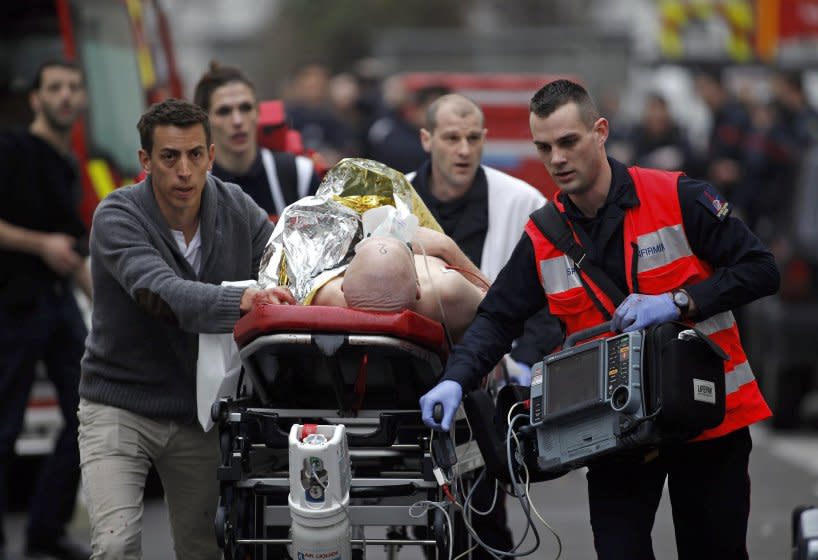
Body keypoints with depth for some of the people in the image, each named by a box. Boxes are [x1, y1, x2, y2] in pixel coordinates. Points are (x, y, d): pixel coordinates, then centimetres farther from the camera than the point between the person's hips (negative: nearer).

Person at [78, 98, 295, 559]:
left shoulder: (238, 209, -2)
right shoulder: (118, 217, -17)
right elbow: (158, 292, -34)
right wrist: (240, 301, -49)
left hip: (199, 413, 4)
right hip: (120, 405, -4)